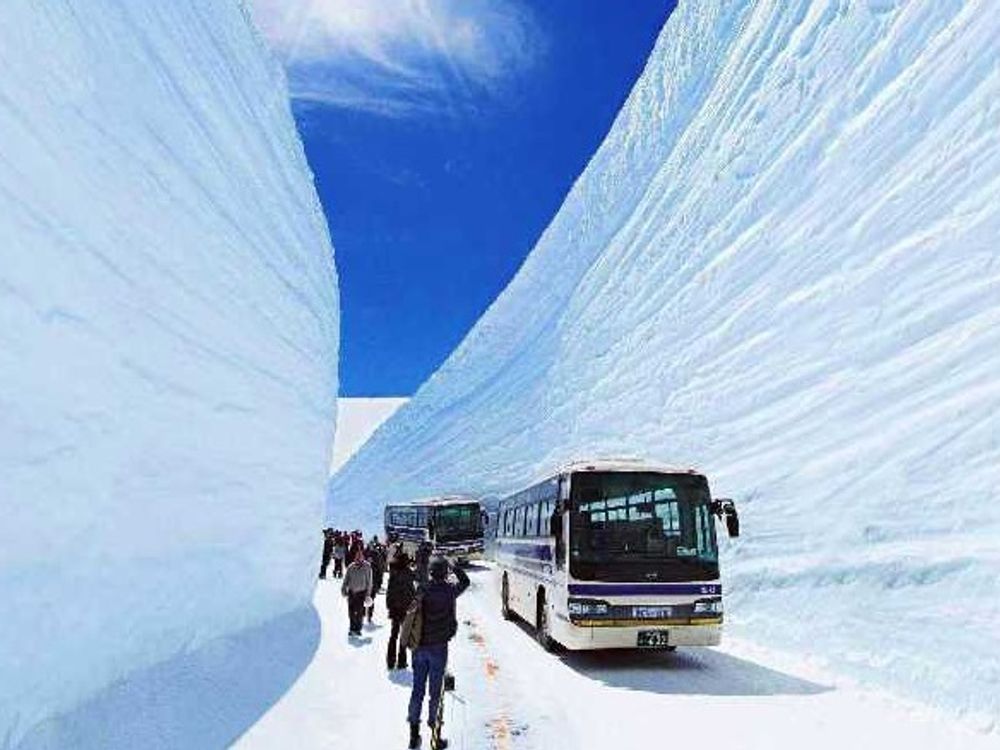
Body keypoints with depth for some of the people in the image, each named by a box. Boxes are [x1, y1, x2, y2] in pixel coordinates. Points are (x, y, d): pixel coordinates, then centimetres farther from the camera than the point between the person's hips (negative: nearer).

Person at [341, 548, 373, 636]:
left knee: (360, 612, -1)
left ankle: (358, 628, 15)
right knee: (351, 612, 5)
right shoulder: (351, 567, -1)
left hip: (361, 592, -2)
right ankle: (352, 628, 21)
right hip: (351, 592, 2)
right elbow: (346, 579, 9)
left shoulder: (367, 567, -5)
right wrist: (344, 589, 1)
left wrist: (368, 593, -2)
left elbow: (369, 582, -1)